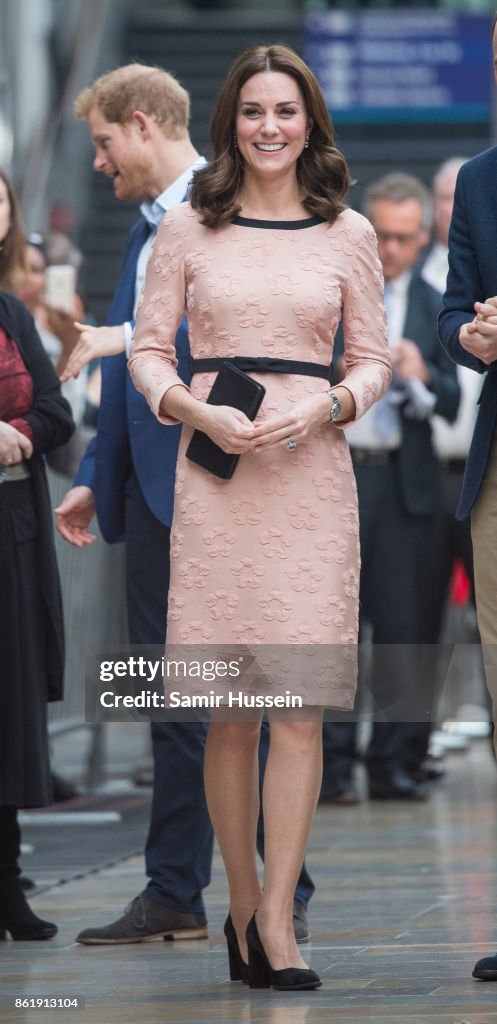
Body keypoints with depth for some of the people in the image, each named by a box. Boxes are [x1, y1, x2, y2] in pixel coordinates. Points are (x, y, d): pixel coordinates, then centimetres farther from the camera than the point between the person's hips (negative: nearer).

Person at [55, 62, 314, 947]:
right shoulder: (148, 228, 20)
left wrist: (131, 337, -22)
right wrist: (94, 477, 21)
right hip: (154, 491, 9)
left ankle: (282, 896, 0)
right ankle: (174, 893, 14)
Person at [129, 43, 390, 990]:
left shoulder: (348, 235, 8)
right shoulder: (187, 229, 7)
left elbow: (374, 361, 11)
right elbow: (148, 350, 8)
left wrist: (326, 408, -9)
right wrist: (198, 411, -10)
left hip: (312, 470, 0)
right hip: (215, 472, 0)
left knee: (300, 700, -7)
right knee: (231, 710, 2)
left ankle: (274, 920, -7)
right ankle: (243, 905, 14)